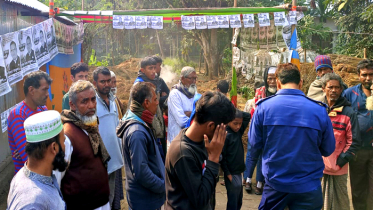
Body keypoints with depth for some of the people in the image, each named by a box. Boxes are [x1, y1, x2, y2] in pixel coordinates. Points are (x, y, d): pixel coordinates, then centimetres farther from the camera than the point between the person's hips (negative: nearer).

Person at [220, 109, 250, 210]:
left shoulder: (239, 132, 5)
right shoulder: (226, 136, -15)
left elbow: (248, 116, 10)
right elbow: (222, 157, -14)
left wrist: (235, 111, -2)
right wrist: (228, 174, -14)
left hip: (239, 172, 7)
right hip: (231, 174, -7)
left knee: (239, 201, 16)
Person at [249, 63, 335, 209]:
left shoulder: (263, 106, -12)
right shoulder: (319, 110, -11)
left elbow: (254, 143, -3)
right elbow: (328, 149, 0)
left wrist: (254, 155, 19)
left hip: (275, 182, 1)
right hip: (308, 186, 0)